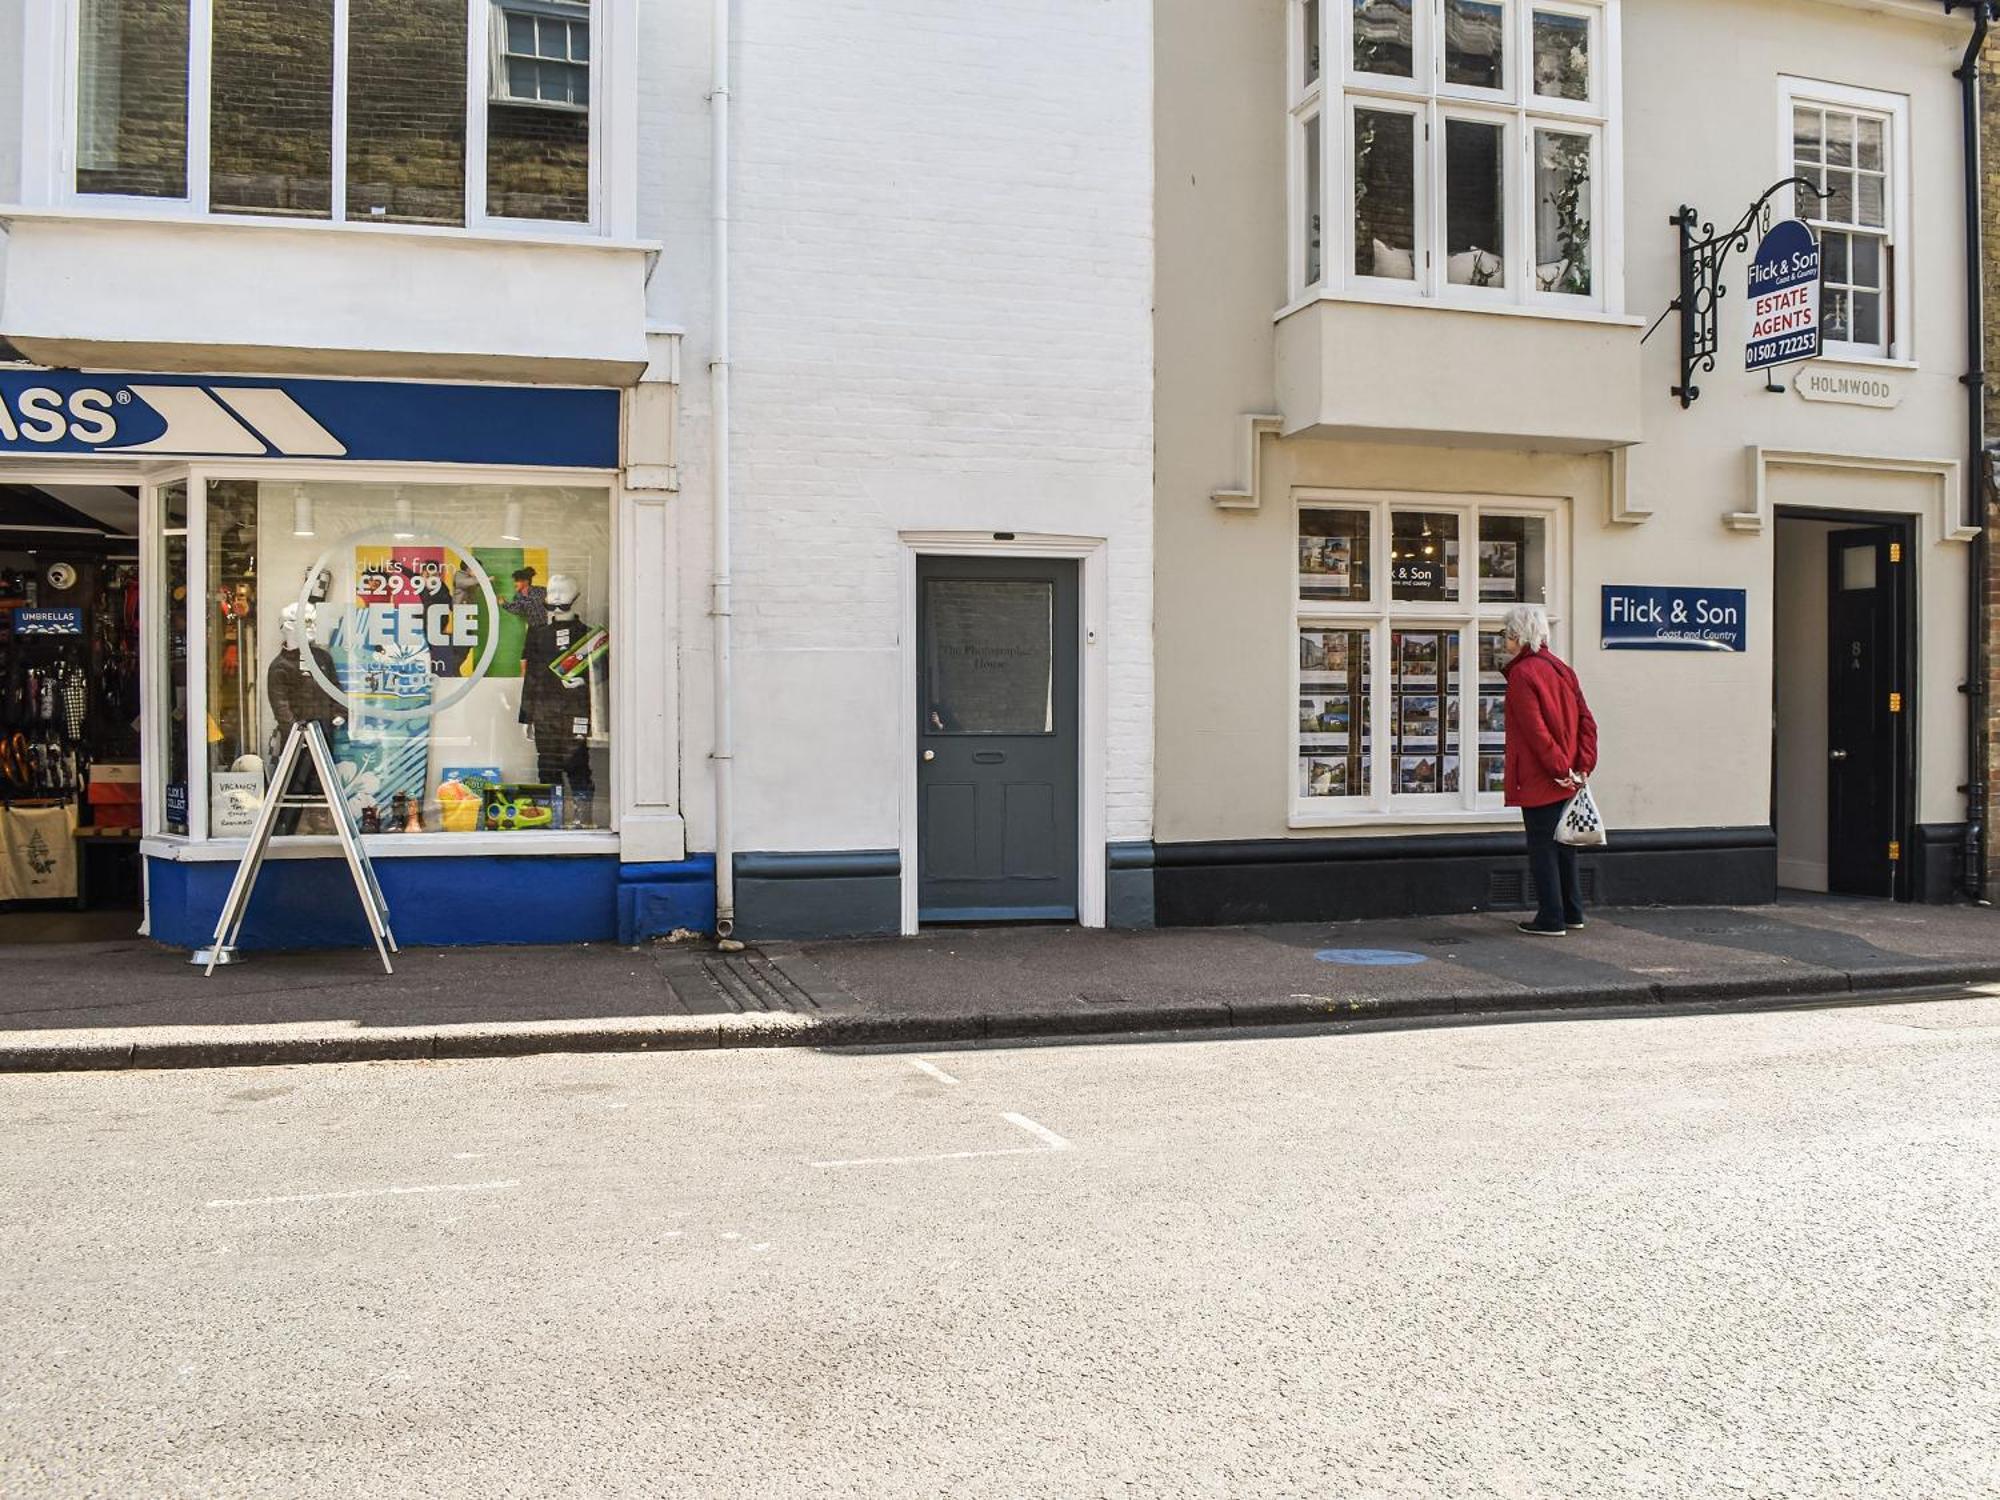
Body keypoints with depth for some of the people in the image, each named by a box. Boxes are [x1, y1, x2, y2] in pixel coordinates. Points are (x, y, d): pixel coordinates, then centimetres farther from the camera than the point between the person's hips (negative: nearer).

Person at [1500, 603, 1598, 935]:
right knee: (1563, 845, 17)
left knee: (1542, 849, -2)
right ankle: (1572, 912, 25)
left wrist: (1560, 768, -15)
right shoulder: (1561, 668, 11)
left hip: (1538, 781, -8)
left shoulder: (1522, 674, -14)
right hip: (1565, 781, 8)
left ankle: (1550, 919, 2)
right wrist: (1583, 766, 3)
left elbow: (1535, 731, -20)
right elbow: (1586, 720, 8)